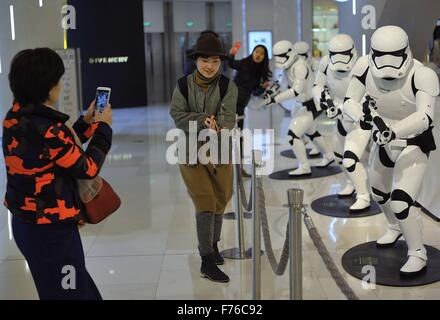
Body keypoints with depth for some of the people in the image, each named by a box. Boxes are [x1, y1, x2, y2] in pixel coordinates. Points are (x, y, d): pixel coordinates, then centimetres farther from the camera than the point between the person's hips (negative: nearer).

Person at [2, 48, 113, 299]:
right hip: (51, 229, -9)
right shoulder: (47, 130, -27)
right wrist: (103, 128, -2)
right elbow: (88, 168, -14)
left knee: (75, 285, 24)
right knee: (68, 292, 9)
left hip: (25, 222, 9)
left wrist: (86, 123, 11)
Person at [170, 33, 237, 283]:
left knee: (219, 202, 15)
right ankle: (207, 261, 1)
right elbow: (178, 116, -11)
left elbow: (227, 118, -17)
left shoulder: (228, 86, -7)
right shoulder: (183, 86, -6)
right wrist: (203, 120, -25)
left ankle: (212, 245, 39)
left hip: (221, 153, 2)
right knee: (205, 204, -7)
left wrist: (216, 130, -36)